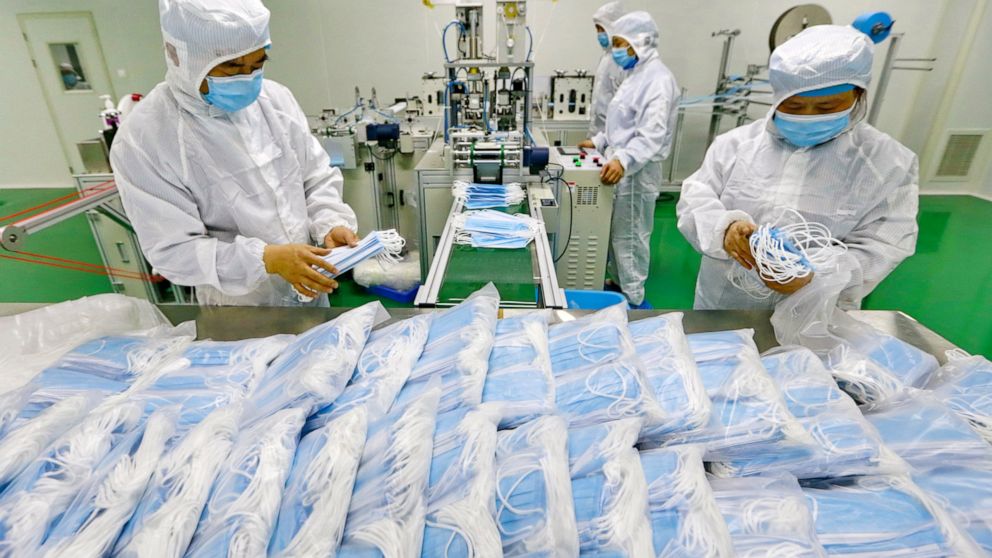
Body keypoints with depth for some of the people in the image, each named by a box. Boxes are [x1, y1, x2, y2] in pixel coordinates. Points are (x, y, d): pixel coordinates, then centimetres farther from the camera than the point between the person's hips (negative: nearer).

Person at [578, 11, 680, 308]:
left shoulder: (657, 79, -17)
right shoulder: (636, 74, 15)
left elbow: (652, 135, -28)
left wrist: (623, 160, -41)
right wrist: (600, 141, 16)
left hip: (636, 171, -10)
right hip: (621, 165, 10)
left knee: (629, 236, -1)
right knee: (615, 232, 17)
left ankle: (633, 299, 13)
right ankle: (618, 282, 32)